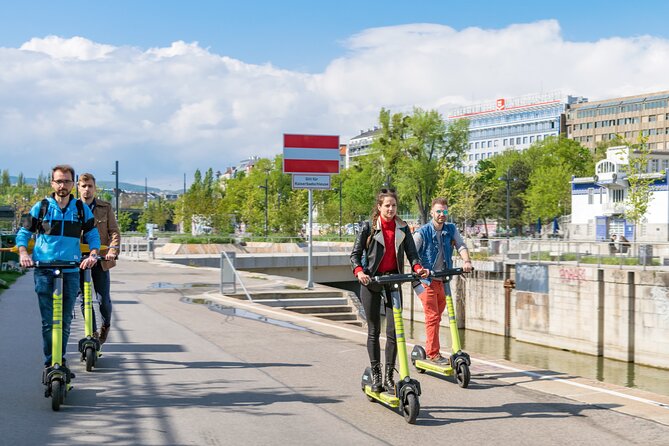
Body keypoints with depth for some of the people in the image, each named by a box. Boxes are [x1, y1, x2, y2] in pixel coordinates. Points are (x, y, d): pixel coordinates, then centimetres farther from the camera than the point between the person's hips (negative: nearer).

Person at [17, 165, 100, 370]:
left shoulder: (82, 209, 7)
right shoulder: (41, 207, 5)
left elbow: (93, 235, 10)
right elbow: (23, 233, 9)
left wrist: (93, 255, -8)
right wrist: (23, 253, -9)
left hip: (71, 271, 1)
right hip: (44, 271, -1)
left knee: (65, 321, 6)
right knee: (48, 321, -4)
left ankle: (61, 359, 20)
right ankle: (50, 363, 3)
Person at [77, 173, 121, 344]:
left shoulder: (105, 208, 5)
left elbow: (114, 232, 1)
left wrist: (113, 250, -16)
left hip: (100, 260, 0)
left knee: (104, 300, 0)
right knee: (84, 299, 3)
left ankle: (106, 325, 28)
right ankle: (92, 333, 17)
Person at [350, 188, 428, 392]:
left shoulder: (403, 228, 5)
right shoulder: (368, 227, -3)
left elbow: (411, 252, 1)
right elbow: (355, 253, -4)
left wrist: (417, 267, -21)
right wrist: (359, 272, -23)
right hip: (371, 282, -2)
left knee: (393, 330, -4)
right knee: (374, 331, 4)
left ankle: (389, 376, 5)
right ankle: (375, 375, 14)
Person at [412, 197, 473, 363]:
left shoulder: (451, 230, 6)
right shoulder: (422, 232, -10)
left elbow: (461, 245, -1)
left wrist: (466, 261, -21)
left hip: (443, 281, 6)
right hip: (426, 281, -6)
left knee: (437, 317, 13)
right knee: (432, 317, -9)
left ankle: (430, 349, 24)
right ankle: (433, 354, -5)